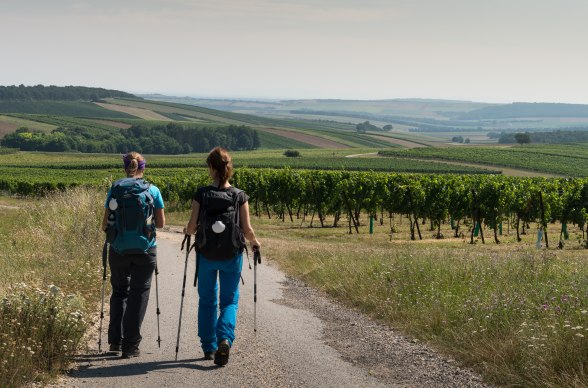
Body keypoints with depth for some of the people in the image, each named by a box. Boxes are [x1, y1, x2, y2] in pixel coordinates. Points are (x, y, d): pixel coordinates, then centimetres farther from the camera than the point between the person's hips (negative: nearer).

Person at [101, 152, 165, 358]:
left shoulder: (115, 190, -2)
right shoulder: (153, 190, -3)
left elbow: (105, 225, -1)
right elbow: (161, 223, 2)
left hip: (119, 250, 1)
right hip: (145, 250, -1)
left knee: (119, 292, 19)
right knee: (138, 295, 7)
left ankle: (115, 341, 15)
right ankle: (130, 346, 7)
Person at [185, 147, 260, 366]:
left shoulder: (201, 194, -8)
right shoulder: (240, 196, -6)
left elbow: (192, 227, -8)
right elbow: (247, 230, -6)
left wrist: (188, 232, 16)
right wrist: (254, 242, 15)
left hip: (206, 254, 0)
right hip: (232, 255, 0)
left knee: (207, 300, 16)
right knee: (229, 300, 10)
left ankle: (209, 347, 22)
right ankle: (225, 339, -16)